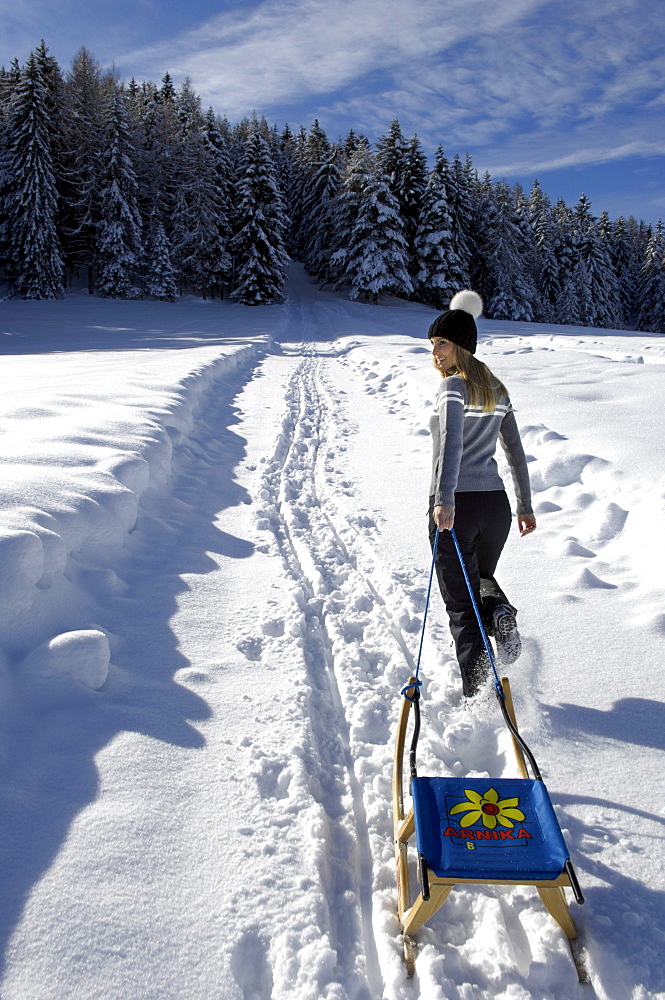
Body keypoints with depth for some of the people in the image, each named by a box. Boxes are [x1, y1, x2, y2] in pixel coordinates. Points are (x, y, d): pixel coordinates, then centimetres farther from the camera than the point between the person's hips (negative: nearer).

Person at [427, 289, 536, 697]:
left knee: (461, 604, 4)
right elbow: (516, 451, 17)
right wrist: (526, 506, 22)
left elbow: (452, 442, -27)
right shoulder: (497, 389, 13)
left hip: (455, 506, -6)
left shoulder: (453, 387, -9)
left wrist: (444, 500, -37)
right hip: (496, 503, 7)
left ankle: (476, 694, -4)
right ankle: (500, 611, -3)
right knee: (481, 577, 29)